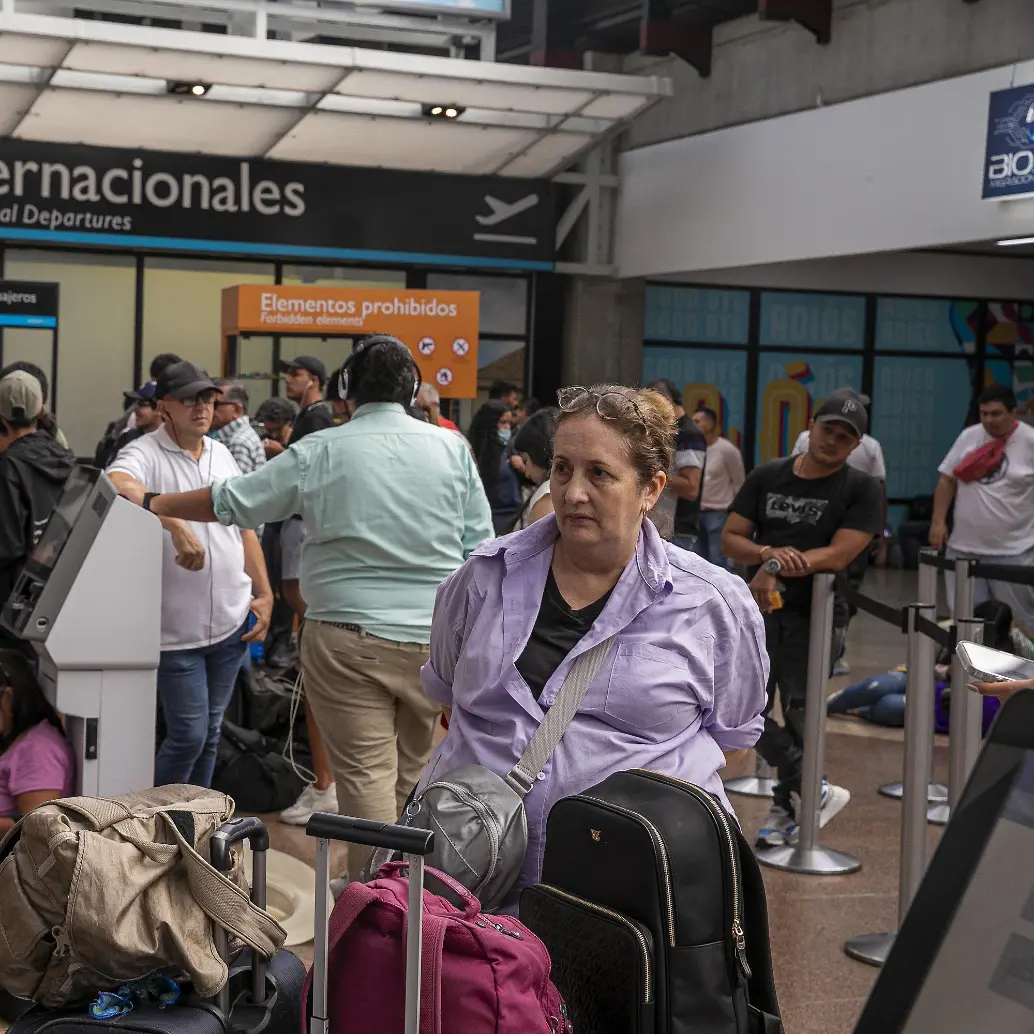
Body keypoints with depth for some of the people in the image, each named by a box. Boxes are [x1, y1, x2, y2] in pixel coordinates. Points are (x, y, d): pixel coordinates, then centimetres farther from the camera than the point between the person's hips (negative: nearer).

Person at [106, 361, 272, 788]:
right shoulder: (145, 454, -9)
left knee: (210, 732, 14)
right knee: (188, 735, -5)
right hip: (177, 628, -6)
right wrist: (175, 524, -44)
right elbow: (118, 484, -33)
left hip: (232, 621, 6)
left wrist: (265, 594, 12)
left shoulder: (222, 455, 12)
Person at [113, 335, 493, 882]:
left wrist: (151, 503, 18)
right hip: (434, 638, 3)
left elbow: (231, 501, 4)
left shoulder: (321, 452, -3)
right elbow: (479, 544, 5)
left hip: (349, 637, -3)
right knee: (411, 769, 15)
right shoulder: (451, 447, 3)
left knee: (364, 772, -1)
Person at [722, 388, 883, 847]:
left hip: (816, 614, -4)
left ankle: (787, 805, 17)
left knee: (798, 714, 1)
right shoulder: (766, 477, 9)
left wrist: (776, 567, -20)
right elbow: (730, 539, 5)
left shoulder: (860, 489, -2)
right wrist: (768, 554, -16)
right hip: (760, 608, 4)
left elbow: (839, 555, -13)